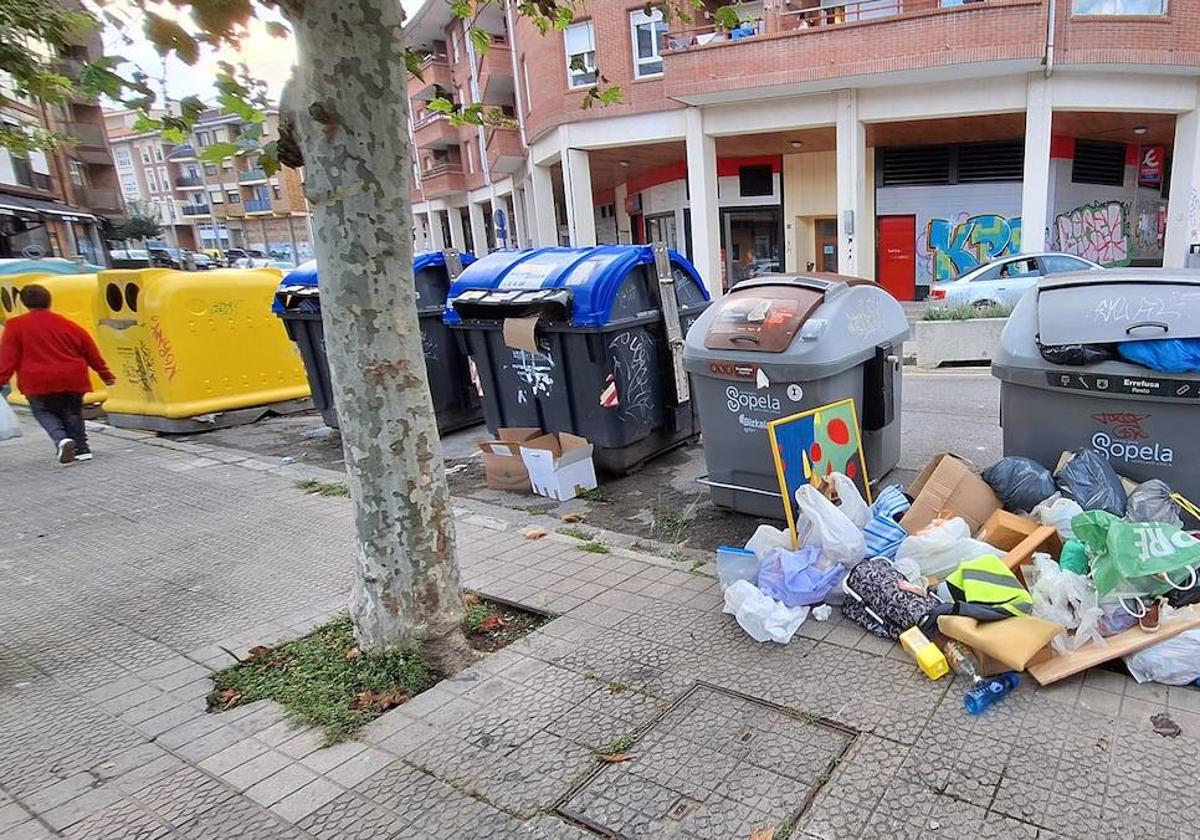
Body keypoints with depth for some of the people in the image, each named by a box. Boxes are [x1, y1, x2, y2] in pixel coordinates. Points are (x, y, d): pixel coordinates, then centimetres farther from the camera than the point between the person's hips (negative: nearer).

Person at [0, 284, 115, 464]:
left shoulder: (15, 326, -2)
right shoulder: (68, 325, 5)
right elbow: (91, 353, 11)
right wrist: (105, 374, 20)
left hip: (38, 382, -2)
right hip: (72, 380, 2)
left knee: (43, 412, 15)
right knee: (72, 412, 19)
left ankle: (61, 439, -12)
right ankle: (81, 449, 12)